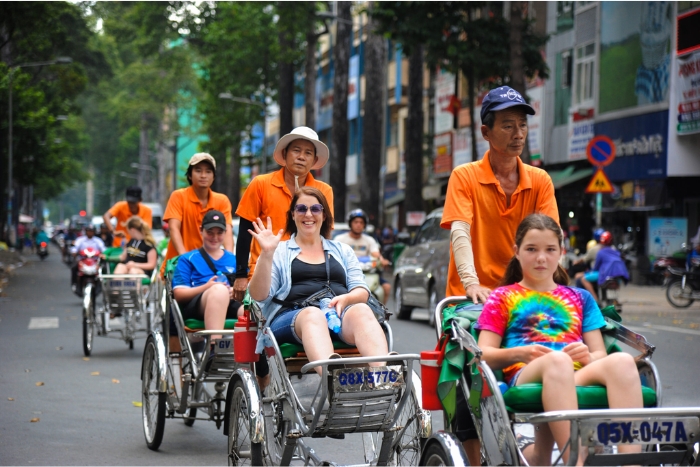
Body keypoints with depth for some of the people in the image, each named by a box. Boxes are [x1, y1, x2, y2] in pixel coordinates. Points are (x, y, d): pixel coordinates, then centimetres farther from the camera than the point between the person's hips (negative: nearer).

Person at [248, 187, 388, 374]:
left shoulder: (342, 251, 29)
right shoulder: (280, 252, 21)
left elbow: (362, 292, 16)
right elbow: (259, 295, 7)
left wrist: (345, 299, -7)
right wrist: (267, 254, -6)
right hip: (291, 315, -2)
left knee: (362, 311, -34)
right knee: (313, 314, -39)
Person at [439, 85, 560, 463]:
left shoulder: (539, 181, 8)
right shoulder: (465, 177, -1)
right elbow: (459, 233, -13)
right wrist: (472, 283, -29)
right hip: (471, 299, -2)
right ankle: (475, 460, 6)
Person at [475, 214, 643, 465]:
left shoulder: (580, 299, 30)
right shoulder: (502, 298, 22)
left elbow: (600, 354, 20)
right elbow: (484, 354, 11)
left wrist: (588, 357, -5)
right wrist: (520, 353, -10)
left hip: (579, 377, 3)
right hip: (525, 377, -3)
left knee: (621, 361, -33)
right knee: (557, 361, -41)